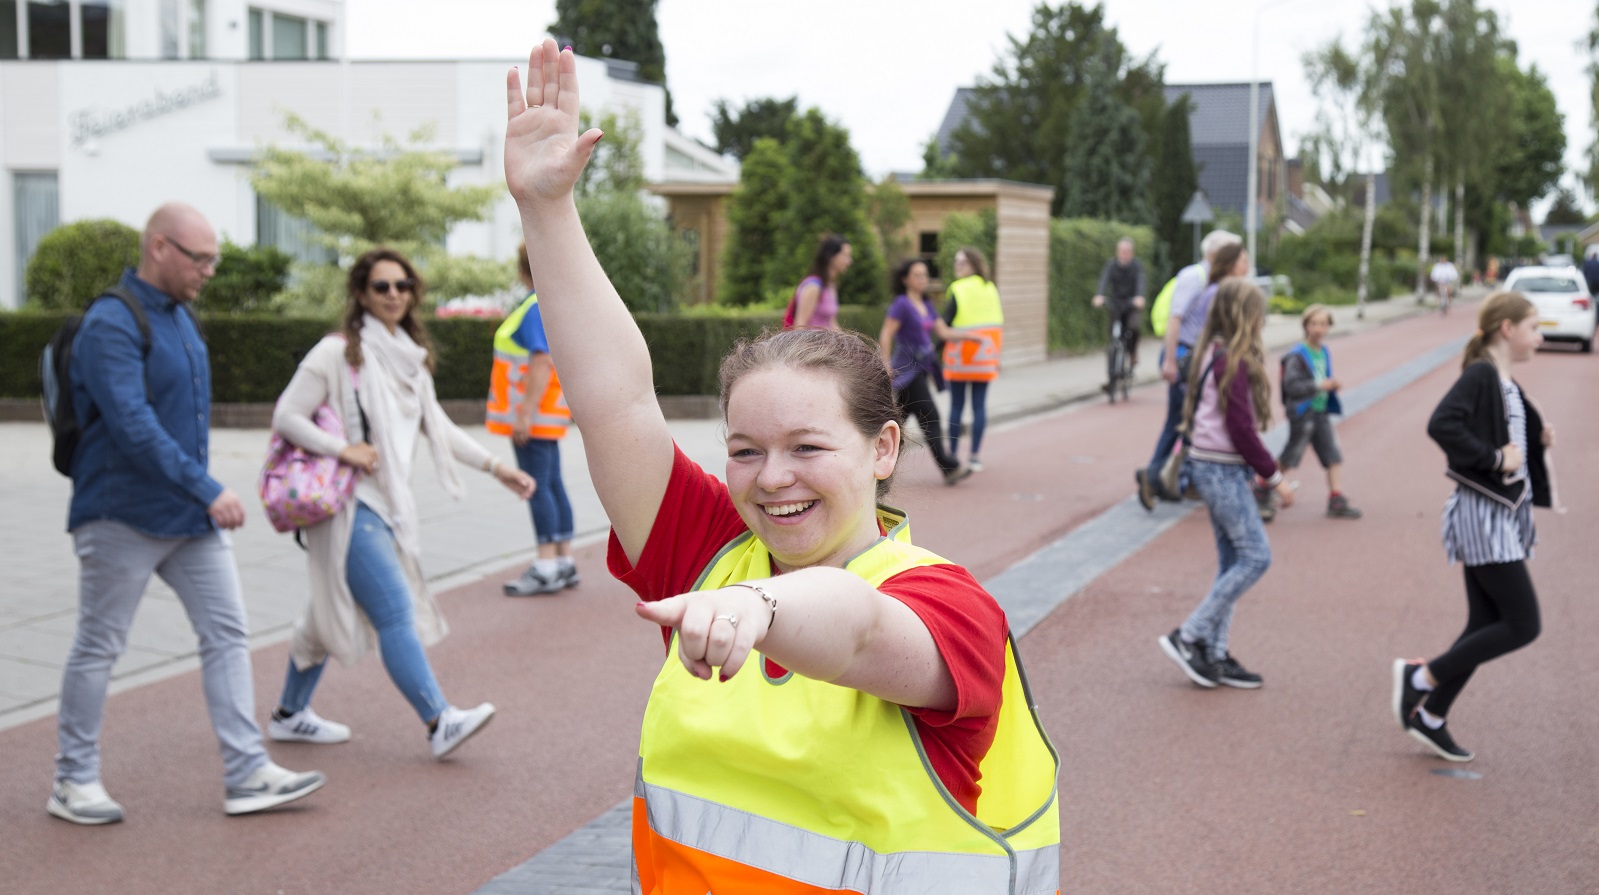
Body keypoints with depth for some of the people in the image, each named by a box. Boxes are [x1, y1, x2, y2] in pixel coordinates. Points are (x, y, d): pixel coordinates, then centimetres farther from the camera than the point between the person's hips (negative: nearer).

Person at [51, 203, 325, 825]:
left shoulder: (180, 316, 12)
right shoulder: (110, 325, -17)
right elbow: (133, 427, -26)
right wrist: (208, 489, -27)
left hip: (190, 516, 8)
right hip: (122, 517, -8)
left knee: (227, 633, 3)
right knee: (98, 649, 4)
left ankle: (248, 775, 6)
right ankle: (73, 782, 18)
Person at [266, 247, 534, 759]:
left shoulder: (410, 356, 14)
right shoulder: (338, 352, -9)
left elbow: (437, 425, 17)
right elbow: (286, 417, -10)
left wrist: (495, 467, 11)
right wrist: (342, 449, -20)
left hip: (387, 503, 9)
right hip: (348, 504, -8)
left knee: (332, 611, 17)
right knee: (395, 610, -14)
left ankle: (290, 715, 29)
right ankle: (439, 724, -17)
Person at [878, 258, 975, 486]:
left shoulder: (927, 305, 15)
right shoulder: (901, 304, -10)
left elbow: (944, 332, 13)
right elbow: (885, 336, -13)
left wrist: (971, 336, 2)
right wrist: (886, 365, -17)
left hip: (922, 369, 9)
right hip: (907, 368, -9)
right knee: (930, 417, -11)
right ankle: (949, 468, -12)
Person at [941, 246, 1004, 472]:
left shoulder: (956, 290, -9)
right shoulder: (991, 289, 6)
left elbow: (946, 324, -10)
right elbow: (999, 322, 8)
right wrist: (996, 354, 14)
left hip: (960, 355, -3)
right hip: (985, 355, 3)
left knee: (956, 405, 4)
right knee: (979, 404, 6)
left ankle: (953, 455, 7)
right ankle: (975, 456, 4)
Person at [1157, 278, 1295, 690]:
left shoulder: (1213, 355, 12)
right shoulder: (1233, 362, -17)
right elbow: (1241, 429, -19)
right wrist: (1274, 477, -10)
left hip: (1211, 466, 10)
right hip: (1223, 471, -10)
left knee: (1232, 561, 12)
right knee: (1256, 555, -6)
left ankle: (1214, 655, 15)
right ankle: (1189, 636, -3)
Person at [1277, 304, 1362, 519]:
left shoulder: (1324, 353, 10)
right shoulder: (1297, 356, -14)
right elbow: (1291, 385, -21)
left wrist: (1332, 385, 2)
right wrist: (1319, 385, -25)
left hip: (1321, 413, 7)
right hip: (1302, 413, -7)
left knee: (1334, 456, 2)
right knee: (1289, 460, 2)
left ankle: (1337, 501, 5)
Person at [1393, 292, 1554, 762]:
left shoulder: (1506, 386, 14)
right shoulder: (1480, 376, -14)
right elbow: (1441, 424, -30)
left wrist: (1538, 443, 6)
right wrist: (1494, 459, -25)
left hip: (1504, 517, 10)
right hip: (1484, 516, -10)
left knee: (1485, 626, 11)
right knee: (1523, 625, -7)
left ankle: (1430, 718, 19)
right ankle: (1420, 677, 3)